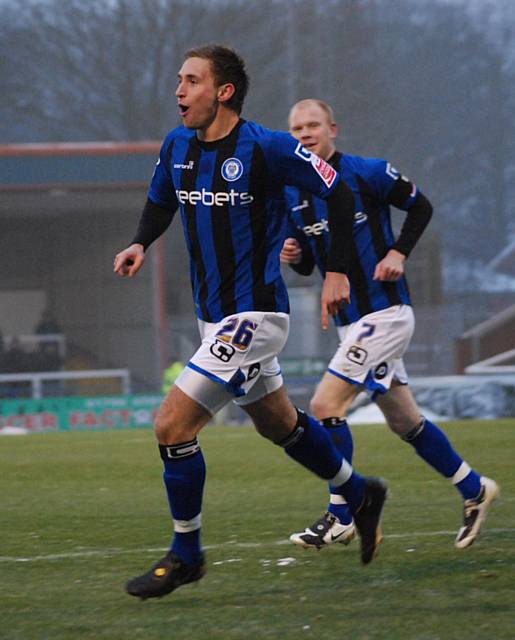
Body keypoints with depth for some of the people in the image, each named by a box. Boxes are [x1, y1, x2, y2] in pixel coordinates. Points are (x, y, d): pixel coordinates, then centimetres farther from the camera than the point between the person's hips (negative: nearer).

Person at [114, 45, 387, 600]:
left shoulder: (265, 147, -17)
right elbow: (160, 203, 20)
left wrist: (336, 271, -10)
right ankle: (360, 495, 44)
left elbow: (338, 193, -9)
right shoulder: (176, 147, 2)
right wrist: (140, 243, -1)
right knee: (279, 425, 22)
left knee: (171, 425, -13)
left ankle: (185, 555, 1)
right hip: (213, 318, 8)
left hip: (253, 316, -8)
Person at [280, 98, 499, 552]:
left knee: (326, 404, -15)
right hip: (350, 322, 7)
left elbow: (421, 207, 2)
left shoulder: (368, 173, -10)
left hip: (385, 315, -7)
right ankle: (474, 490, 28)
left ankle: (340, 519, -8)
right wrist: (293, 256, -6)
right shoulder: (292, 195, 7)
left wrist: (399, 252, -11)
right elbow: (308, 265, 16)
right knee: (405, 421, 12)